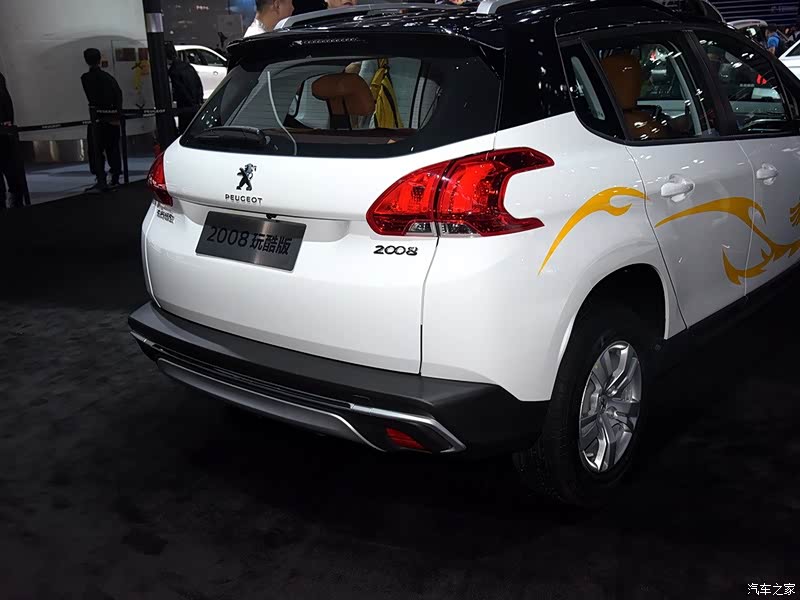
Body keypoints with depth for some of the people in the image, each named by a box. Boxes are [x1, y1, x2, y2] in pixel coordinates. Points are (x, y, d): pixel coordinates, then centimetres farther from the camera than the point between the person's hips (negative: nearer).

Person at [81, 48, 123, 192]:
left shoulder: (85, 78, -4)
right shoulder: (108, 76, 6)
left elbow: (93, 99, -8)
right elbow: (119, 94, -3)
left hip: (98, 117, -4)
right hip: (113, 118, 4)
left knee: (96, 150, -3)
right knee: (112, 148, 13)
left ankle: (101, 181, -13)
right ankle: (115, 179, 16)